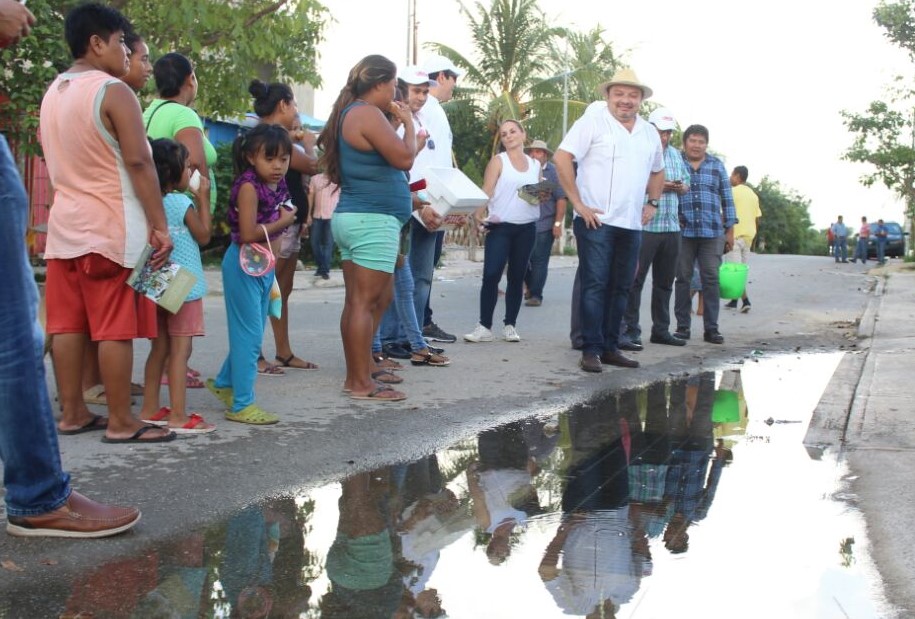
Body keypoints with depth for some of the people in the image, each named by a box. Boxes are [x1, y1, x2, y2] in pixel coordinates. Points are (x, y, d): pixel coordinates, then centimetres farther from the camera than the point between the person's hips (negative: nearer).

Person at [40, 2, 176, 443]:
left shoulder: (53, 93, 14)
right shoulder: (113, 91, -12)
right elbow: (138, 162, -18)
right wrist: (159, 225, -17)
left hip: (65, 225, 8)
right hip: (111, 229, -8)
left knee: (67, 325, 9)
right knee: (114, 329, -4)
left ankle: (72, 413, 16)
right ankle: (120, 422, 1)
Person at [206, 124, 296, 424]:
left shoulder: (278, 186, 8)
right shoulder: (249, 186, -17)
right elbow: (247, 234, -24)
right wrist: (283, 222, -15)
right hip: (243, 265, -8)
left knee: (252, 333, 17)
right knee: (249, 335, -4)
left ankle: (224, 383, 35)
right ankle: (242, 404, 4)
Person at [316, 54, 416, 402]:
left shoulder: (349, 113, 19)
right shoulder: (368, 114, -12)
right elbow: (404, 158, -15)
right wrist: (408, 122, -1)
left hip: (352, 217, 10)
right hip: (373, 220, -10)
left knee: (359, 301, 13)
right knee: (365, 301, -7)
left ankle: (355, 376, 17)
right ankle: (361, 383, -3)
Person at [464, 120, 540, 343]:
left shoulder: (535, 164, 13)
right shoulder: (498, 161, 2)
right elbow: (487, 191, -7)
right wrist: (478, 215, -23)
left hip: (527, 228, 4)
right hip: (500, 226, -3)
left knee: (517, 276, 6)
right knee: (491, 275, -11)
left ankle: (510, 325, 12)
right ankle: (485, 327, -7)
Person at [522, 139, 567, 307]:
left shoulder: (553, 172, -4)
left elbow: (561, 199, -8)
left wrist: (558, 223, -12)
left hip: (544, 225, -4)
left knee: (539, 261, -2)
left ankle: (536, 295, 6)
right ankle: (530, 287, 29)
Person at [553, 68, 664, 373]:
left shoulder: (650, 133, 15)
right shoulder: (593, 122, -4)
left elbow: (657, 171, 30)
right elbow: (562, 158, -11)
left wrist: (652, 203, 15)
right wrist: (578, 203, -13)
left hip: (632, 225, 6)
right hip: (596, 221, -6)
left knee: (620, 288, 10)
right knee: (595, 285, -5)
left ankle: (610, 347, 19)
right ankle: (591, 350, 0)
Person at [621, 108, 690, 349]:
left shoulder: (675, 154, 18)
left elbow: (687, 182, 24)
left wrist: (681, 187, 1)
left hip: (672, 227, 8)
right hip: (644, 226, -8)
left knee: (665, 281, 13)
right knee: (635, 280, -6)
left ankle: (661, 330, 22)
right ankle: (629, 331, -5)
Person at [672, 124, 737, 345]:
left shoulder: (717, 165, 12)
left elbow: (727, 199, 12)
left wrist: (730, 230, 8)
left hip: (712, 232, 1)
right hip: (683, 231, -1)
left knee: (711, 279, -2)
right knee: (683, 279, 2)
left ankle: (711, 328, 2)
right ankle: (683, 327, 10)